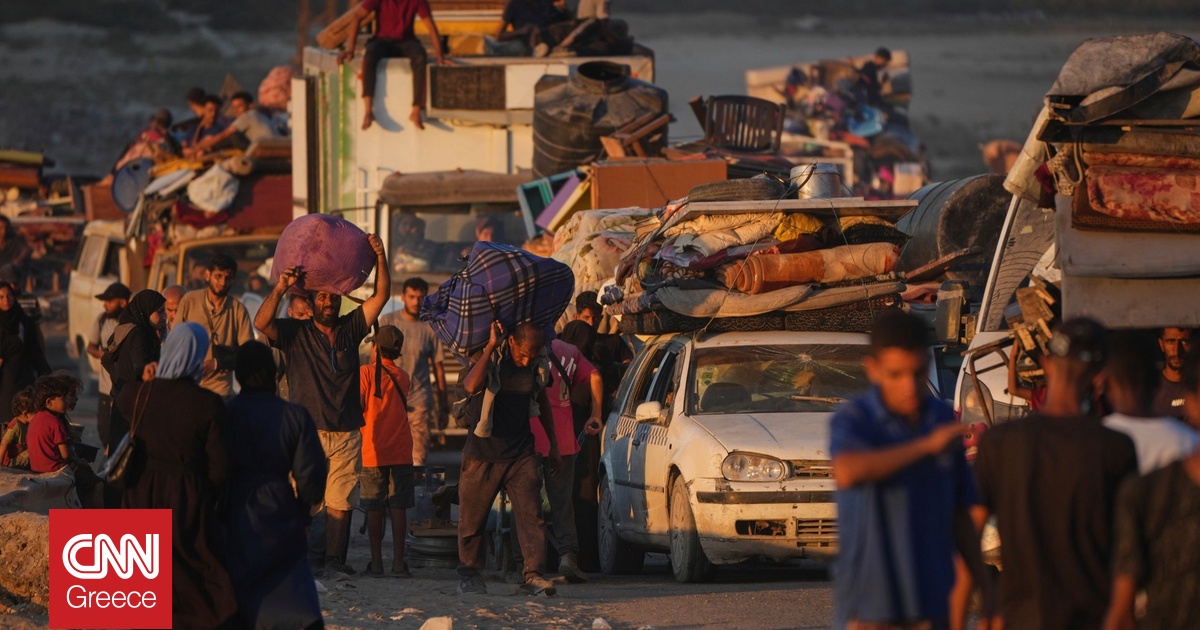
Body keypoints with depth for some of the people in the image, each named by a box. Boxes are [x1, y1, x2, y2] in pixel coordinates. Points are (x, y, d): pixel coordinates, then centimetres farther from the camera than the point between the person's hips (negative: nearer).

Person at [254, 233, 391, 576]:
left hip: (346, 434, 3)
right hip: (307, 431, -3)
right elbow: (262, 323, -11)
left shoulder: (350, 329, 12)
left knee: (341, 501, 2)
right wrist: (280, 290, -22)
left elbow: (380, 296, 5)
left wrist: (380, 258, -8)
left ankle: (335, 557, 7)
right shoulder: (296, 333, 5)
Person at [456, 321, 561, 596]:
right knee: (473, 517, 4)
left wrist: (553, 445, 22)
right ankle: (469, 573, 19)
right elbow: (471, 386, -35)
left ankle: (533, 572, -9)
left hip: (521, 454, 3)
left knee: (531, 514, -9)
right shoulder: (490, 358, -12)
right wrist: (491, 346, -33)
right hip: (483, 454, -3)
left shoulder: (538, 366, 1)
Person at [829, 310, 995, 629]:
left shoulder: (942, 418, 6)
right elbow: (848, 473, -35)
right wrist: (926, 445, -26)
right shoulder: (852, 420, -11)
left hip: (931, 604, 5)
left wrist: (984, 584, 12)